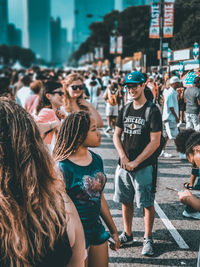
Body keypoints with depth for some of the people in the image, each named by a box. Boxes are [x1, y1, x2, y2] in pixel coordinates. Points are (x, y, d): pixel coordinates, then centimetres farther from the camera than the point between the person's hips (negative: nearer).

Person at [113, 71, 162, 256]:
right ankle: (127, 235, 29)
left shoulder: (152, 111, -8)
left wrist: (135, 162, -14)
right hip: (124, 165, 6)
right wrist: (123, 158, -6)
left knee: (147, 204, 3)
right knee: (126, 201, 14)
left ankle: (147, 239, 17)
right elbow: (116, 135, 10)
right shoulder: (125, 110, 10)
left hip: (144, 166, -5)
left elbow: (155, 142, -13)